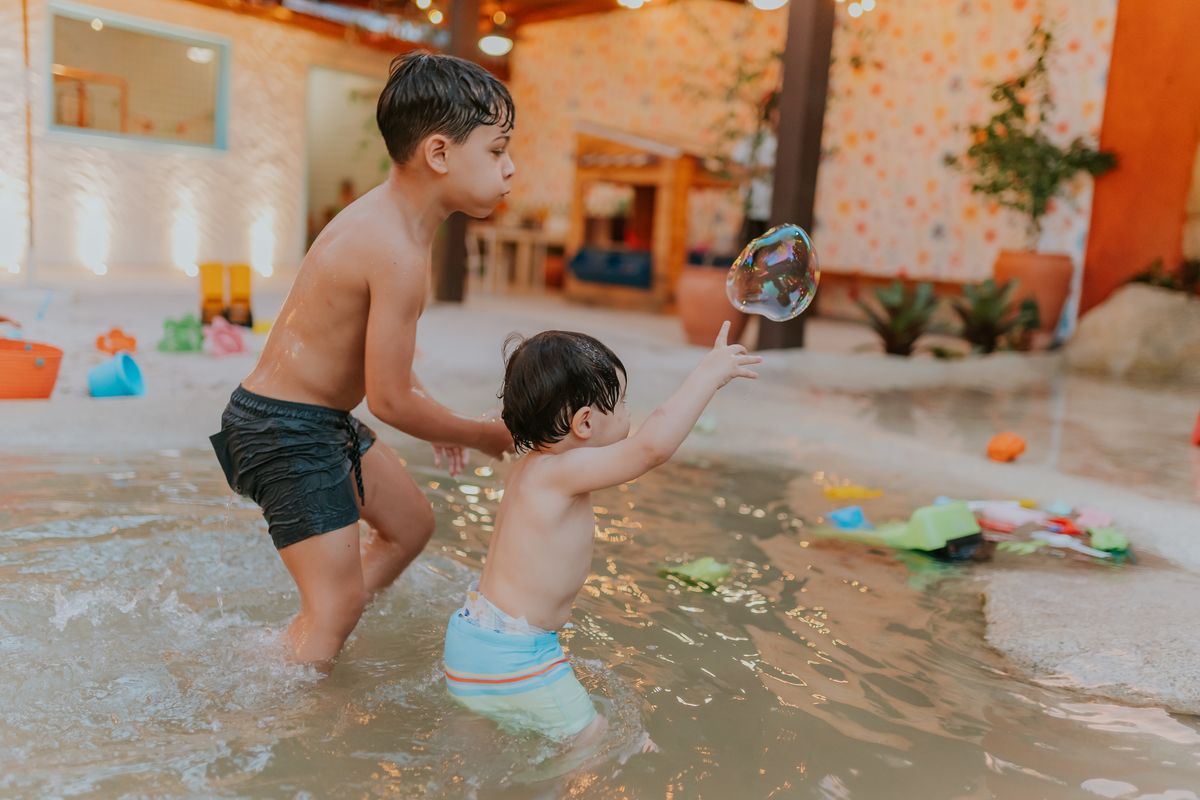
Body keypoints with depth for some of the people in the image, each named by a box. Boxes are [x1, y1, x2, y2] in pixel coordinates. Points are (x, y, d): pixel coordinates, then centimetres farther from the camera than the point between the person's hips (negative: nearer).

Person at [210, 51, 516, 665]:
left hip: (324, 421, 10)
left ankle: (314, 647, 33)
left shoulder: (386, 215, 4)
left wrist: (432, 412, 16)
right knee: (338, 602, -5)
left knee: (410, 523, 22)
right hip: (285, 430, -10)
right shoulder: (398, 252, -29)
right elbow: (390, 400, -24)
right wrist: (484, 435, -9)